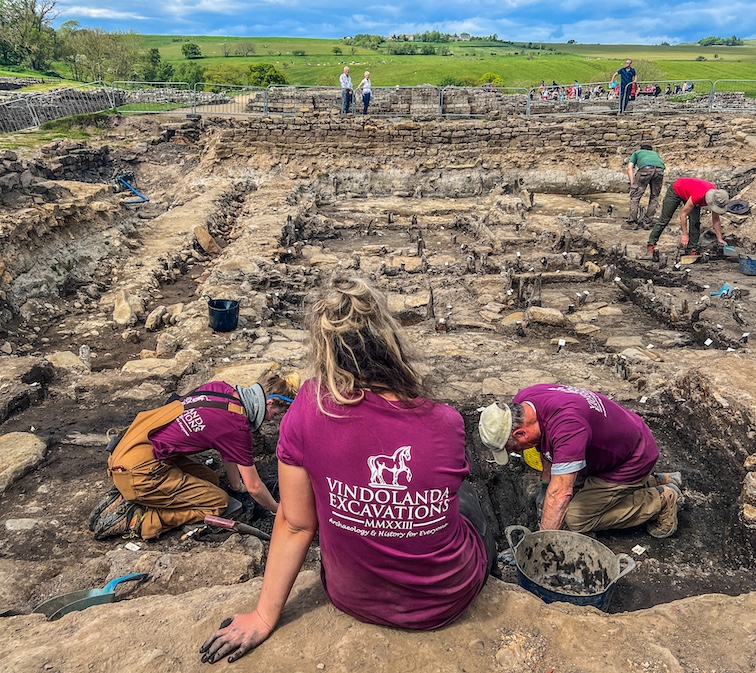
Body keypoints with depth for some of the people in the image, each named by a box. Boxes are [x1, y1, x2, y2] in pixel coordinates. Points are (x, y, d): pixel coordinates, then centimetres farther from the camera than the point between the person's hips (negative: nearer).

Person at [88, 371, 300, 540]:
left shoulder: (220, 387, 5)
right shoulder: (237, 426, -16)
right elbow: (254, 487, -5)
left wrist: (236, 485, 25)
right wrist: (277, 509, 14)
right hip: (139, 473, -9)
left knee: (210, 480, 18)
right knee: (219, 502, 0)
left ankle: (124, 498, 14)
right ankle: (134, 518, -5)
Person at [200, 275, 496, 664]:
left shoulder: (307, 413, -23)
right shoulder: (446, 423, -21)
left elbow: (295, 525, -14)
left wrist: (264, 617, 0)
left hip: (356, 599, 1)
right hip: (449, 600, 0)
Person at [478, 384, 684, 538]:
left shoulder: (566, 425, -42)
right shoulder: (521, 404, -15)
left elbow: (560, 493, -43)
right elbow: (546, 445, 7)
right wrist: (545, 482, 7)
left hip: (632, 460, -9)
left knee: (577, 518, -9)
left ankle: (662, 500, 3)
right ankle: (658, 481, 22)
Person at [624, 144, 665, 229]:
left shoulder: (636, 152, 36)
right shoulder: (655, 154, 43)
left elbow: (630, 168, 17)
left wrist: (632, 184, 13)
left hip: (645, 168, -3)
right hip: (660, 169, 3)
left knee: (635, 196, 6)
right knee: (654, 197, 17)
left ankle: (632, 223, 4)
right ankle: (647, 223, 17)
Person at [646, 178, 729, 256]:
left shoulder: (717, 198, -24)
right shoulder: (698, 196, -44)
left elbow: (716, 219, -9)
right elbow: (683, 214, -31)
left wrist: (720, 239, -8)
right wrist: (685, 234, -26)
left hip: (689, 192, 5)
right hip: (676, 190, -5)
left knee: (695, 222, -9)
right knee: (664, 219, 1)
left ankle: (691, 249, -3)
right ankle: (651, 244, 14)